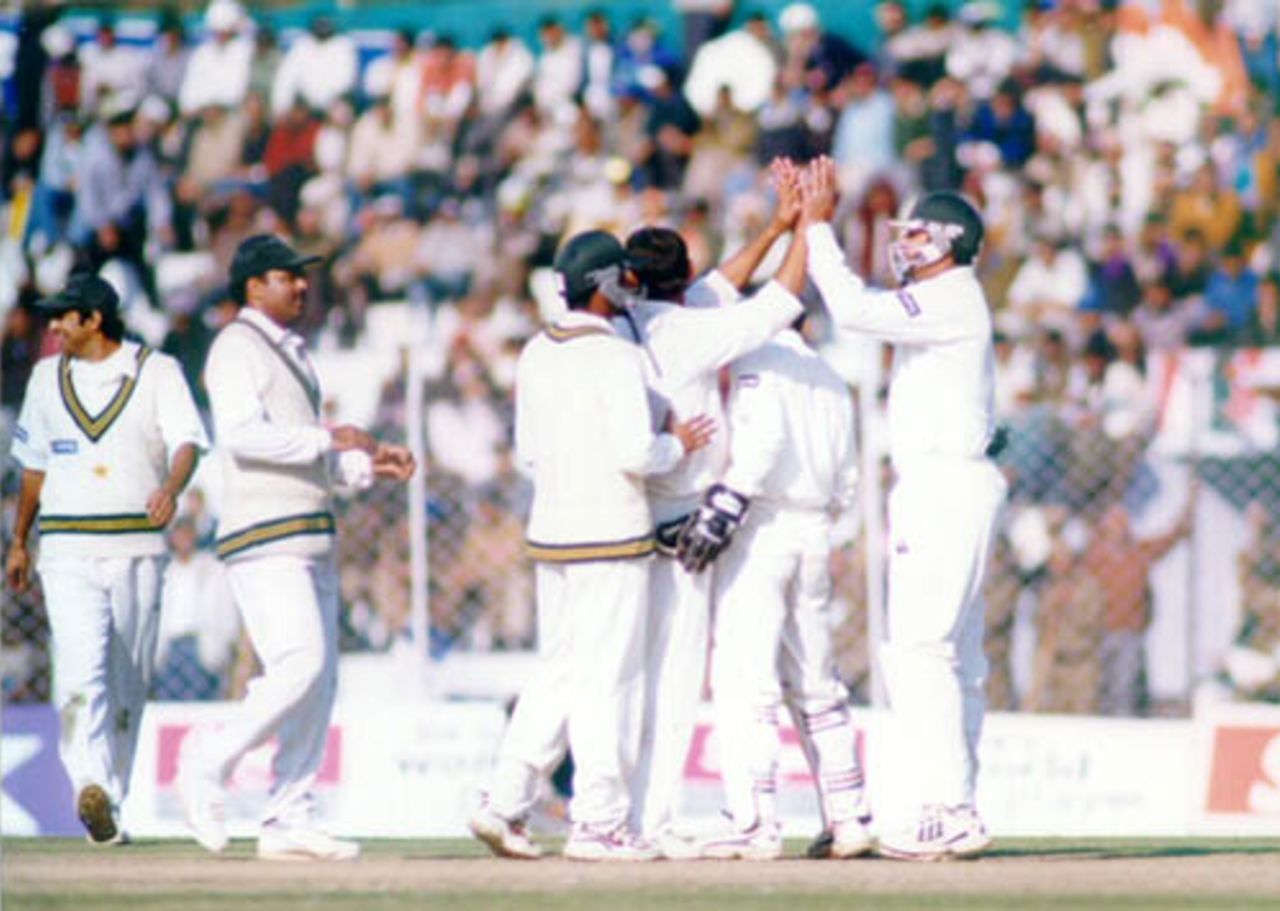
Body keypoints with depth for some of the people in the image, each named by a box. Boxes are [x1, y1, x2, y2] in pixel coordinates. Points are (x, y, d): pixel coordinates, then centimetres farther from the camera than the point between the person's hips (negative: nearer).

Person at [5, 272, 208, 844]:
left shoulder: (157, 372, 1)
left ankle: (109, 802, 16)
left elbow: (186, 442, -12)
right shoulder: (49, 378, 13)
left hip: (138, 549, -1)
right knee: (80, 670, -19)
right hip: (67, 551, 1)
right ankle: (91, 788, -33)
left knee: (128, 684, 5)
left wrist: (171, 487, -33)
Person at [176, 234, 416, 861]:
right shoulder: (237, 348, -5)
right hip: (263, 536, -9)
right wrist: (329, 439, -22)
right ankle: (211, 763, -5)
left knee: (319, 681, 4)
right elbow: (242, 433, -21)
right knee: (299, 666, -19)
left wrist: (370, 463, 11)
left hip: (311, 538, 9)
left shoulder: (293, 354, 23)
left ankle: (288, 822, 5)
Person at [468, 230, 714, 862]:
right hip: (611, 535, -7)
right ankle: (599, 822, -2)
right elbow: (634, 451, -20)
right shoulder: (614, 356, -13)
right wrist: (677, 445, -2)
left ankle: (505, 804, 7)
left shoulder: (536, 354, 10)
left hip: (550, 534, 7)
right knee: (606, 678, -2)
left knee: (558, 673, 14)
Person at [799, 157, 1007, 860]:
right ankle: (954, 813, 11)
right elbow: (854, 305, 24)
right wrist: (806, 221, 18)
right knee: (953, 655, 9)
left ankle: (950, 811, -18)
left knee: (918, 650, -14)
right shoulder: (937, 300, 19)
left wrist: (818, 227, -12)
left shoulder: (953, 302, -12)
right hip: (936, 488, 11)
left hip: (948, 486, -11)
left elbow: (856, 309, -21)